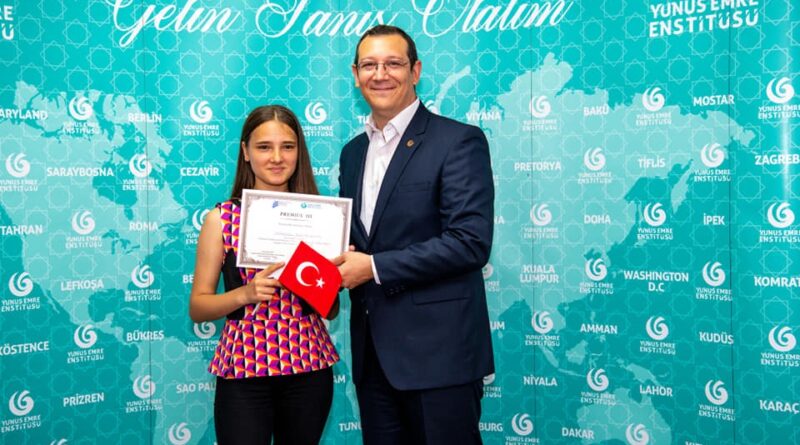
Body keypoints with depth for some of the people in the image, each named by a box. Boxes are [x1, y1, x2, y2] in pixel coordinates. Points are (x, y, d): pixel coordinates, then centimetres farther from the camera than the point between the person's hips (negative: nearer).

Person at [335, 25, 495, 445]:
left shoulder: (459, 141, -9)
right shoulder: (353, 151, 14)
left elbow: (471, 242, -18)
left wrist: (374, 267, -18)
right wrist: (339, 262, -3)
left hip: (438, 349, -6)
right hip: (373, 351, 7)